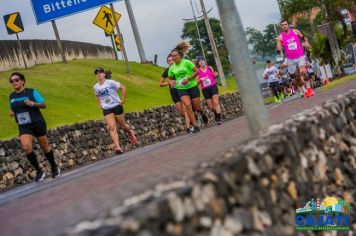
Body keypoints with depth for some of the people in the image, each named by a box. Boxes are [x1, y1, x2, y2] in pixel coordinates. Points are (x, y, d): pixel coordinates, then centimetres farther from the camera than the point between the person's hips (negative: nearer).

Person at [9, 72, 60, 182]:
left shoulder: (31, 92, -7)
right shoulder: (12, 96, 7)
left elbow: (43, 104, -8)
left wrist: (33, 103, -25)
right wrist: (12, 112, 0)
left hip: (38, 124, -3)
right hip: (24, 127, 3)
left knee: (45, 147, 10)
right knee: (26, 147, -21)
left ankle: (54, 167, 34)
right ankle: (39, 171, -7)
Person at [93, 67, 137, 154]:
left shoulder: (110, 82, -12)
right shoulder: (96, 87, 4)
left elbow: (123, 88, -9)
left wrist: (123, 100, -10)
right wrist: (99, 104, 13)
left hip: (116, 106, -3)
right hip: (106, 109, 3)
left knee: (122, 125, 11)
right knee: (112, 127, -14)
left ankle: (130, 132, 46)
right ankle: (117, 147, -21)